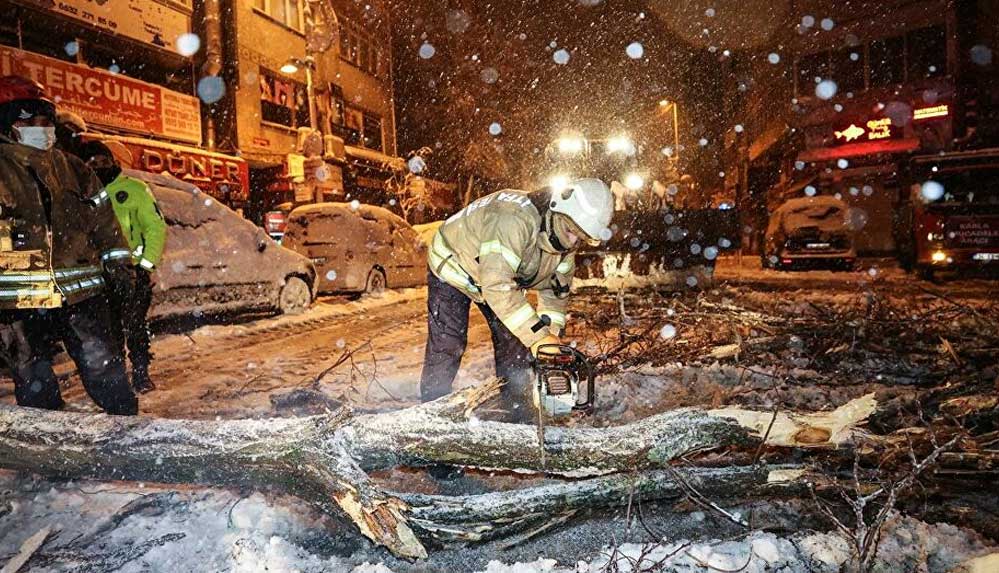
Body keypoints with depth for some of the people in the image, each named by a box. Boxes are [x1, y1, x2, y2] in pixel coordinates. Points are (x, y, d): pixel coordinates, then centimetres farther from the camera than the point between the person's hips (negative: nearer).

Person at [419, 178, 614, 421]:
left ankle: (518, 415, 15)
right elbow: (497, 285, -49)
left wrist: (552, 335, -17)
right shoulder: (516, 219, -43)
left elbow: (556, 291, -5)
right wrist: (537, 336, -50)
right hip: (453, 267, -7)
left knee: (514, 341, 3)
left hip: (502, 275, 7)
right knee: (447, 345, -10)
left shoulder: (566, 240, -15)